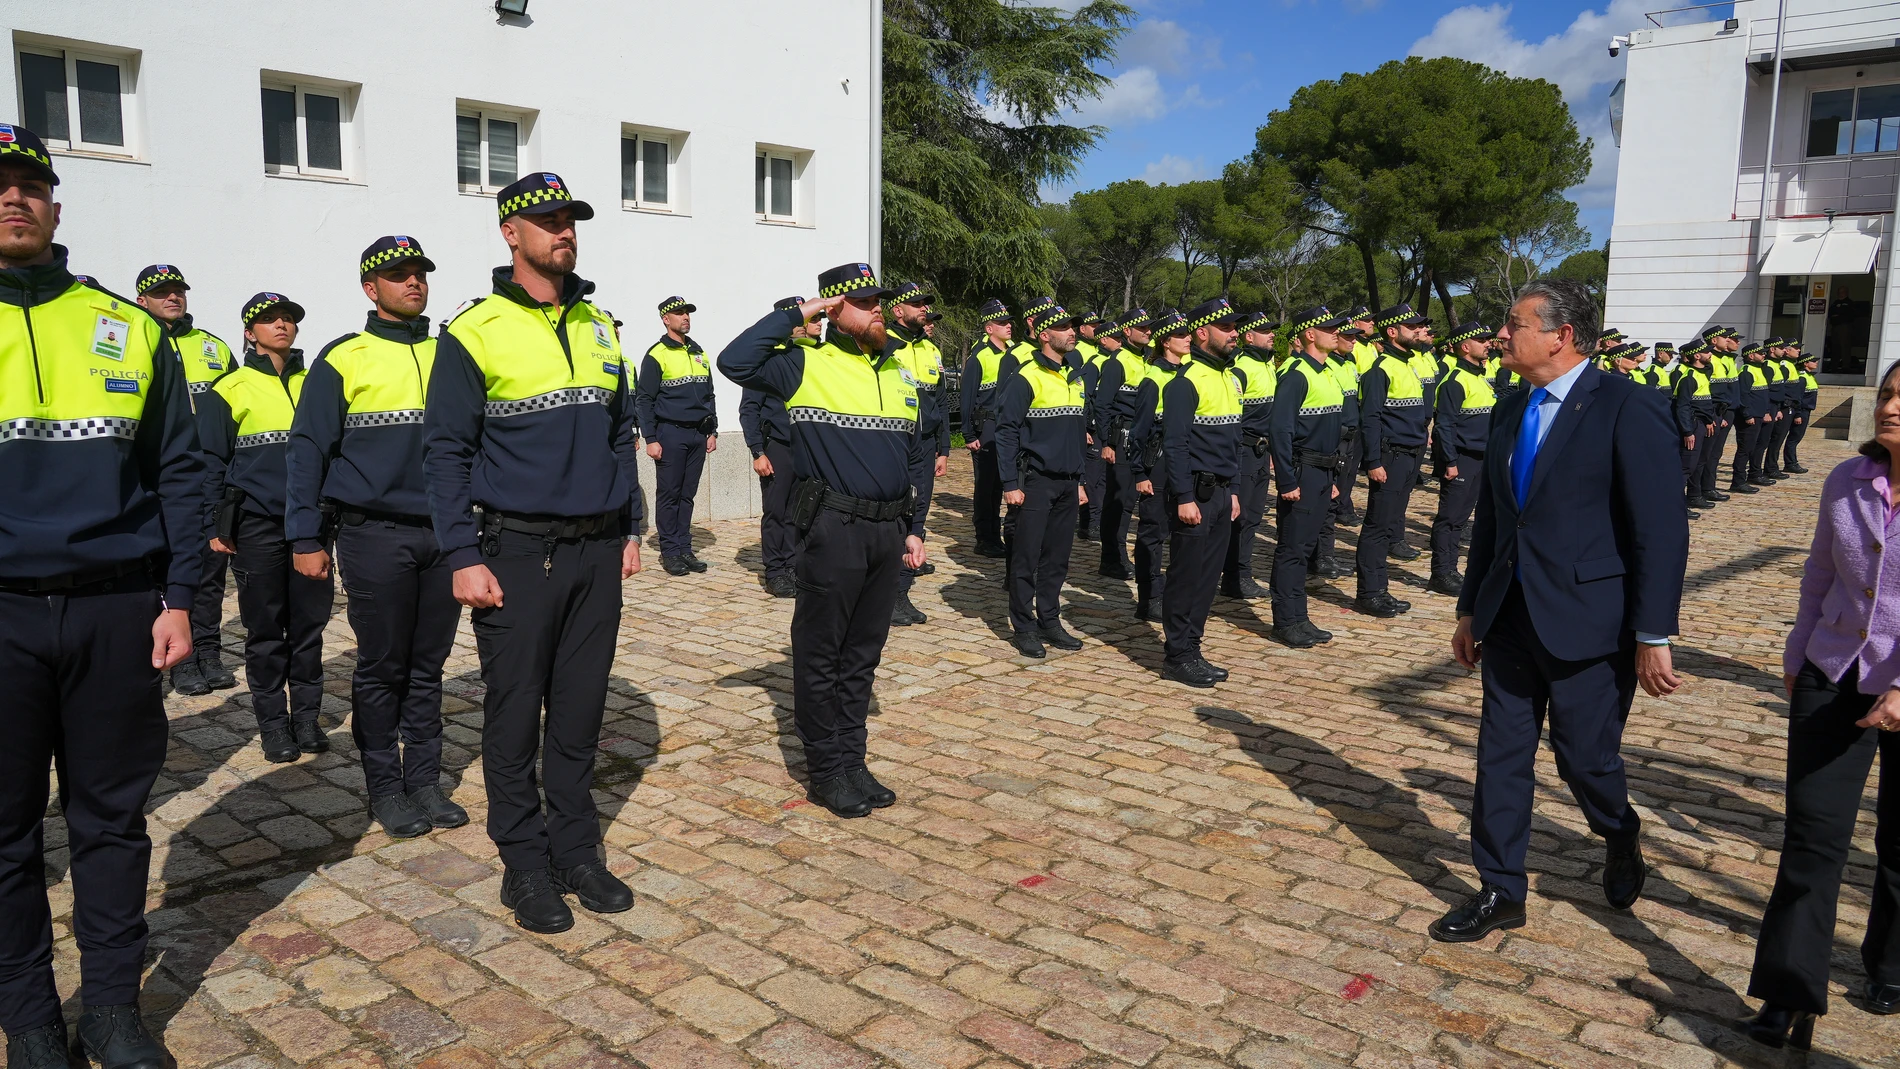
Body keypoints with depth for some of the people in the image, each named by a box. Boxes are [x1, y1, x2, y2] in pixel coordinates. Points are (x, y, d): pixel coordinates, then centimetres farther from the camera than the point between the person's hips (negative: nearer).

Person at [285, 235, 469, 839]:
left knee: (429, 666, 9)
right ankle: (385, 787, 17)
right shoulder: (343, 359, 0)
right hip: (375, 535, -3)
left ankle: (424, 779, 20)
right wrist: (306, 539, -5)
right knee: (381, 669, 4)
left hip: (445, 533, 3)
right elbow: (307, 451, -1)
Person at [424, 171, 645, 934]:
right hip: (519, 554, -4)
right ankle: (525, 865, 17)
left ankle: (577, 851, 23)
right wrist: (463, 557, -11)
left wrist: (632, 528, 13)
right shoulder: (475, 331, -5)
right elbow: (445, 450, -6)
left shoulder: (600, 326, 12)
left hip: (597, 552, 5)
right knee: (516, 715, 4)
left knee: (581, 708, 11)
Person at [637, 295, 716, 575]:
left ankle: (685, 548, 13)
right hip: (670, 434, -5)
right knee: (669, 495, 0)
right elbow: (643, 400, -7)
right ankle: (670, 552, 5)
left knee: (688, 494, 8)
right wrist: (650, 439, -12)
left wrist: (712, 431, 13)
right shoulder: (656, 355, -5)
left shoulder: (699, 353, 14)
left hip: (698, 434, 5)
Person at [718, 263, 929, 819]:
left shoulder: (898, 375, 14)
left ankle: (852, 760, 25)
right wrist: (795, 313, -14)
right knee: (821, 653, 4)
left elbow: (916, 459, 18)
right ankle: (825, 769, 16)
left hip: (888, 530, 6)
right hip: (834, 528, -6)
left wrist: (914, 528, 13)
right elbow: (734, 361, -21)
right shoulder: (809, 365, -5)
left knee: (864, 653, 14)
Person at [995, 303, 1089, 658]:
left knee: (1057, 559, 11)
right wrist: (1010, 484, -14)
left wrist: (1080, 480, 17)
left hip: (1068, 484, 7)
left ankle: (1049, 622, 22)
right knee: (1026, 558, 1)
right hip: (1035, 482, -6)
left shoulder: (1077, 378, 12)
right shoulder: (1027, 378, -10)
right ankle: (1023, 628, 10)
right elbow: (1006, 432, -11)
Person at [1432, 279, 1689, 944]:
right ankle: (1501, 894, 22)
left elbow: (1662, 530, -15)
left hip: (1587, 622, -6)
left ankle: (1621, 838, 40)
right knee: (1501, 757, 8)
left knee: (1585, 759, 6)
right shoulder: (1509, 413, 9)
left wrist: (1653, 635, -17)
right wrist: (1471, 609, 14)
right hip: (1510, 616, 6)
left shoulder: (1628, 409, -13)